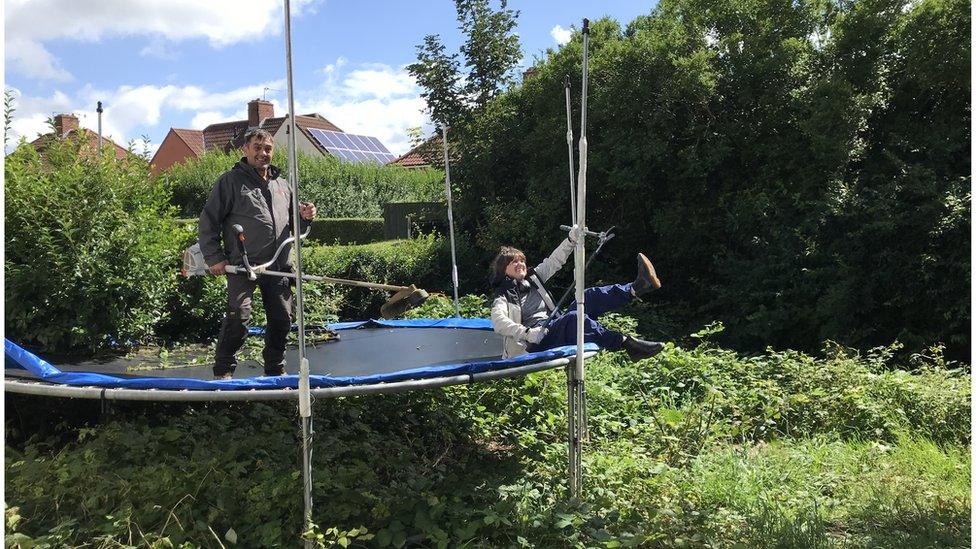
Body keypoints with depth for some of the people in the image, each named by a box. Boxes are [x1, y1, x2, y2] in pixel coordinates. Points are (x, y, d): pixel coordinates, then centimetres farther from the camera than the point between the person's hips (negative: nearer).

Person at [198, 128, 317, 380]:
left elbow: (294, 227, 26)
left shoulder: (282, 185, 18)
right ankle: (223, 372, 0)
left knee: (282, 319, 8)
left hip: (278, 267, 5)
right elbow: (208, 220, -1)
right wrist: (214, 257, -8)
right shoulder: (231, 181, 2)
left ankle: (275, 370, 25)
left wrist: (305, 217, 3)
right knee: (238, 317, -14)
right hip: (243, 265, -5)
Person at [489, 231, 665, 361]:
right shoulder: (503, 297, 1)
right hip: (535, 342, -8)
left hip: (554, 328, 8)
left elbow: (554, 262, 18)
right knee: (575, 317, -34)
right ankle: (629, 345, -44)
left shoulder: (532, 278, 22)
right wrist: (527, 333, -30)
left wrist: (572, 239, 3)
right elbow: (498, 322, -17)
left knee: (590, 297, -12)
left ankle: (637, 287, -32)